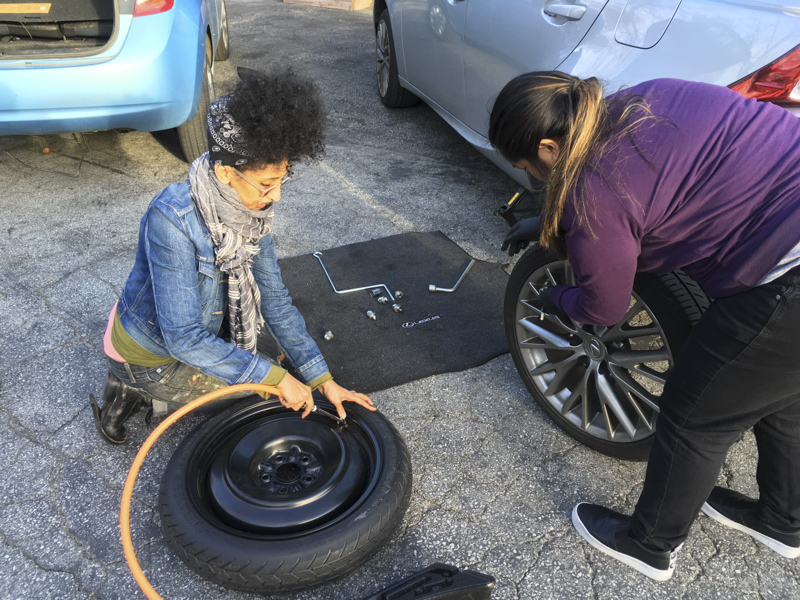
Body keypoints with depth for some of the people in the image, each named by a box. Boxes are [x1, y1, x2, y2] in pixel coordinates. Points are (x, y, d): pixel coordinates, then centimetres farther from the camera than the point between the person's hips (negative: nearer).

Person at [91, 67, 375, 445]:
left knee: (275, 353, 15)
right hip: (149, 353, -7)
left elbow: (274, 299, -7)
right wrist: (276, 377, -28)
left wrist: (323, 379, -10)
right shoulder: (172, 219, -35)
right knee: (265, 382, -5)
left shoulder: (251, 207, -13)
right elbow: (184, 338, -33)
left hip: (201, 326, 7)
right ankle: (136, 391, 4)